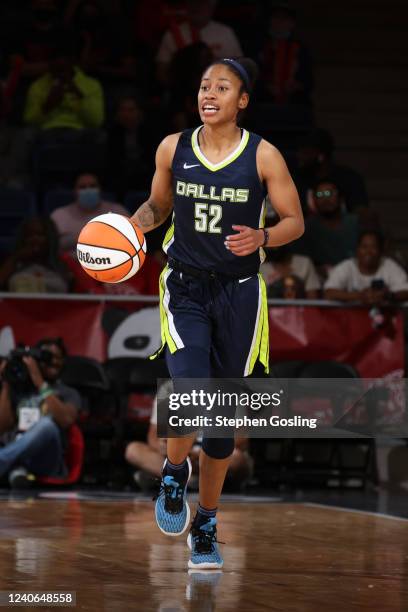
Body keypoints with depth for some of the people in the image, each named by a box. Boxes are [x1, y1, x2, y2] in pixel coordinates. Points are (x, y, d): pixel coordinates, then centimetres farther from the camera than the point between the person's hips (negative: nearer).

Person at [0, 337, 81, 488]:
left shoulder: (68, 394, 14)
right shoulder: (19, 390, 22)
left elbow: (66, 420, -10)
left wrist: (40, 383, -9)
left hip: (46, 462, -3)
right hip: (16, 454, 3)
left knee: (47, 424, -37)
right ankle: (16, 469, -49)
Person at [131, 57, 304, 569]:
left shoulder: (263, 156, -5)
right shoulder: (173, 148, 0)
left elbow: (295, 222, -1)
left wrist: (261, 238, -21)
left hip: (238, 295, 0)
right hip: (185, 290, 0)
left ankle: (205, 523, 25)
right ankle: (174, 471, 11)